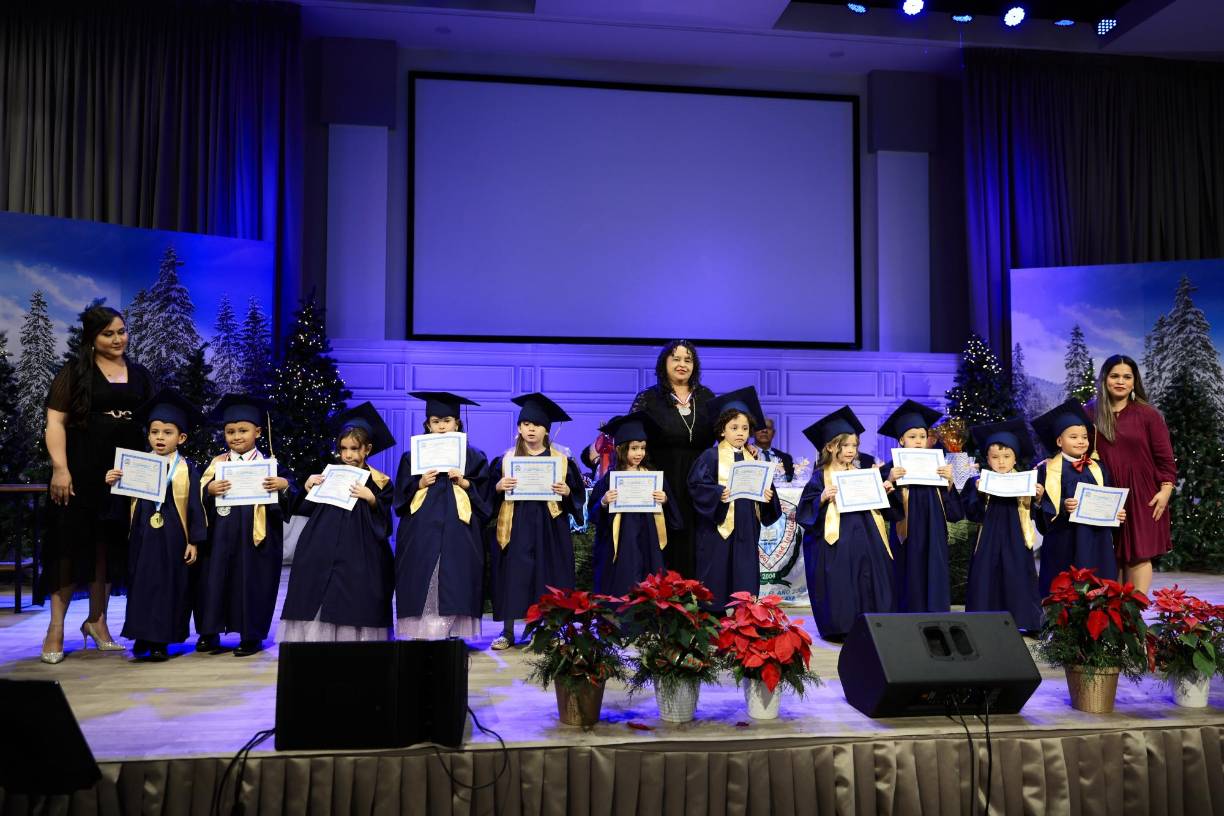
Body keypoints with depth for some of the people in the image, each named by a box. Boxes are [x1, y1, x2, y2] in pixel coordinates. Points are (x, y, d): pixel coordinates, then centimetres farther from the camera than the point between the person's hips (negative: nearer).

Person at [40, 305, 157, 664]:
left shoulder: (139, 375, 12)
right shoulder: (74, 373, 0)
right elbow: (55, 422, -5)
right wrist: (59, 468, -16)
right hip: (81, 472, -4)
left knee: (109, 545, 9)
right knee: (72, 543, -2)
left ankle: (97, 620, 21)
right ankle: (56, 627, 5)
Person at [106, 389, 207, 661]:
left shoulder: (187, 470, -4)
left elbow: (195, 507, -2)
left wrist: (194, 542, -5)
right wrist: (113, 483, -14)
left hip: (173, 538, -2)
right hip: (143, 535, 3)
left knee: (168, 587, 3)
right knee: (141, 584, 7)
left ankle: (160, 640, 12)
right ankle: (142, 637, 18)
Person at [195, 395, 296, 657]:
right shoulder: (216, 464, 8)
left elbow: (291, 497, -1)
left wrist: (284, 486, -21)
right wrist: (209, 490, -17)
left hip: (256, 537, -2)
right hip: (220, 536, 2)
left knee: (251, 581, 3)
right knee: (215, 578, 2)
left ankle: (251, 635, 14)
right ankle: (208, 634, 13)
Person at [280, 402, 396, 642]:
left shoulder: (379, 482, 3)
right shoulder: (330, 474, 14)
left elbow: (384, 519, -4)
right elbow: (309, 509, 14)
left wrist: (371, 499, -20)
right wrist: (308, 488, -3)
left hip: (359, 556, -3)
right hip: (322, 554, 4)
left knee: (353, 606, -5)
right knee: (317, 602, -1)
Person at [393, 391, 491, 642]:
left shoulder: (473, 457, 11)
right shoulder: (413, 456, 13)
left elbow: (483, 494, 6)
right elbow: (401, 495, 9)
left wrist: (464, 482, -10)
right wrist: (420, 484, -8)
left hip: (458, 534, -1)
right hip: (421, 533, 1)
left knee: (453, 586, -6)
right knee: (421, 584, -6)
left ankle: (450, 634, -1)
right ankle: (421, 634, -1)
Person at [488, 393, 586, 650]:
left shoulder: (562, 460, 5)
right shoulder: (506, 459, 5)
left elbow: (579, 494, 5)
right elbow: (488, 493, 5)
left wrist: (566, 492, -14)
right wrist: (498, 487, -15)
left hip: (549, 530, 0)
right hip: (515, 529, 0)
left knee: (546, 579, 3)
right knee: (513, 578, 0)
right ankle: (507, 632, 10)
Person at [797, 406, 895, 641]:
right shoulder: (820, 476, -3)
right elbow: (806, 509, -9)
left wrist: (883, 493, 2)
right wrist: (822, 498, -25)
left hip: (863, 538, 5)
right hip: (836, 541, -5)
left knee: (866, 581, 3)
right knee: (839, 585, -6)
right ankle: (838, 628, 6)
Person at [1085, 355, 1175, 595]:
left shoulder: (1148, 415, 0)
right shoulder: (1090, 413, 4)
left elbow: (1165, 457, 1)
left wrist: (1165, 489, -7)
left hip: (1140, 497, -1)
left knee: (1138, 553, -3)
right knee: (1110, 557, 4)